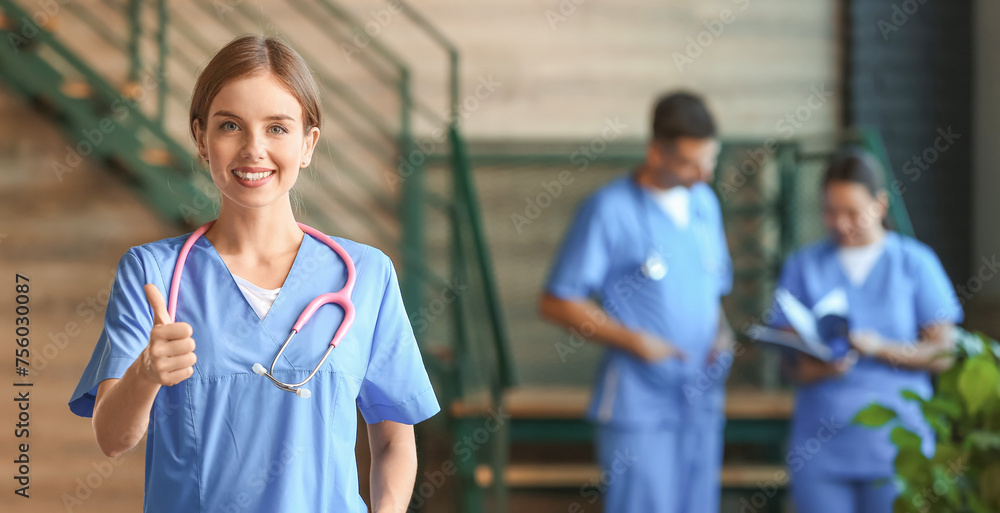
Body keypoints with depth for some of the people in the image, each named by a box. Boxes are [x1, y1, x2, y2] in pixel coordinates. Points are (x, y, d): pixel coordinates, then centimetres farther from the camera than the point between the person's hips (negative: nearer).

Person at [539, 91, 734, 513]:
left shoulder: (705, 203, 12)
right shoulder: (609, 209, -8)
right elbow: (556, 303, -7)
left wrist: (722, 333, 2)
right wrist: (632, 340, -15)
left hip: (702, 401, 6)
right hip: (639, 402, -6)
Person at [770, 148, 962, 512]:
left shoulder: (915, 262, 4)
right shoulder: (803, 267, 8)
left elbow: (942, 353, -1)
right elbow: (793, 363, 4)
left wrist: (879, 348, -15)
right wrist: (816, 369, -19)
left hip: (896, 442, -1)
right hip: (820, 452, 1)